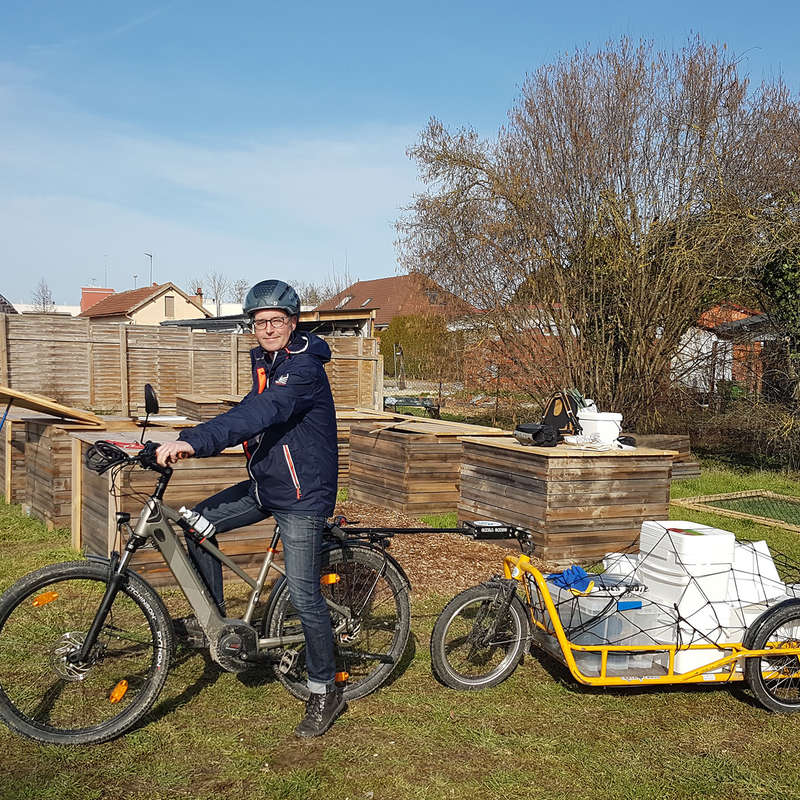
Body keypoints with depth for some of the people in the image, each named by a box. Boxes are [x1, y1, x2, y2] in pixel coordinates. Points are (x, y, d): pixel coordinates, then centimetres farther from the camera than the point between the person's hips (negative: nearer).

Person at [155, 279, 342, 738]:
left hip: (301, 495, -9)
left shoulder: (304, 367, -21)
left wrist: (193, 441, -46)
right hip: (265, 484, 9)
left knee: (304, 596, -7)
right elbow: (251, 415, 14)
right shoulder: (265, 363, 8)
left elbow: (259, 414, -36)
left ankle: (326, 692, 9)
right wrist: (192, 444, 1)